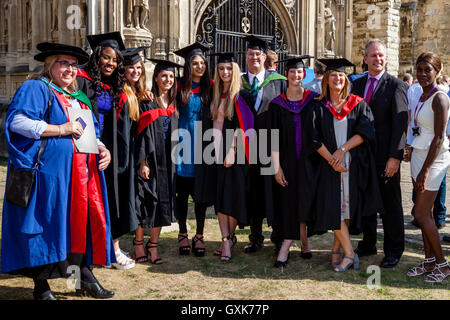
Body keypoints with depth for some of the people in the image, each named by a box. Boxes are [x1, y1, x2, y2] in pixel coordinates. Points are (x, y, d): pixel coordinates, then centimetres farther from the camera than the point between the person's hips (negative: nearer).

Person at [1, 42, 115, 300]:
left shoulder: (79, 98, 23)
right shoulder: (36, 89, -1)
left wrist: (102, 149, 4)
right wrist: (60, 129, -17)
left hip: (82, 174, 7)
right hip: (50, 173, -7)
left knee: (83, 222, 5)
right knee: (46, 224, -3)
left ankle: (85, 276, 16)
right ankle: (41, 285, 9)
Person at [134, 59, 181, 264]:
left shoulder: (174, 104, 12)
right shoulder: (147, 103, -4)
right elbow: (143, 133, -9)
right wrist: (143, 162, -16)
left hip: (168, 161, 5)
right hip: (151, 159, -5)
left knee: (163, 202, 5)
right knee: (147, 201, -2)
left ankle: (153, 245, 12)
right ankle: (139, 242, 12)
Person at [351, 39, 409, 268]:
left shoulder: (396, 86, -7)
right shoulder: (357, 84, 9)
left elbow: (400, 124, -12)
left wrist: (395, 157, -18)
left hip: (385, 155, -5)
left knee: (390, 204, 5)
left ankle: (393, 250, 18)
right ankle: (368, 244, 30)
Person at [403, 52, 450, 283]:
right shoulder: (423, 97, 10)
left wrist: (425, 170, -21)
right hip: (419, 156, 9)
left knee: (421, 214, -7)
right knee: (424, 213, 11)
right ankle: (430, 262, 20)